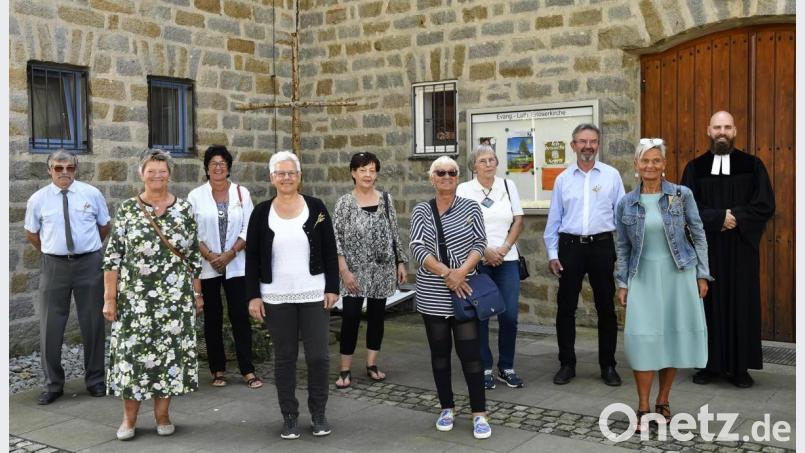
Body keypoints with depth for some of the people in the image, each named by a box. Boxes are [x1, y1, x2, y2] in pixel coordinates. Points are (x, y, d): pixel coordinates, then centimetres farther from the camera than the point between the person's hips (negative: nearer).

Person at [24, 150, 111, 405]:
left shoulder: (92, 194, 1)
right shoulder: (38, 199, 1)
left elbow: (104, 227, 12)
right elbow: (31, 234, 13)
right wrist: (51, 251, 13)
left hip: (89, 264, 0)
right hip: (54, 266, 0)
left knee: (93, 325, 8)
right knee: (50, 327, 3)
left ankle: (95, 380, 23)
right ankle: (53, 384, 19)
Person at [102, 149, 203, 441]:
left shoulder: (185, 209, 5)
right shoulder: (127, 209, 1)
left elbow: (194, 256, 9)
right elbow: (113, 256, 0)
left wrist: (197, 293, 8)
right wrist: (110, 298, -4)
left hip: (175, 298, 1)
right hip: (134, 298, -1)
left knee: (170, 350, 5)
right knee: (132, 350, 2)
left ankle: (162, 414, 20)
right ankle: (129, 417, 18)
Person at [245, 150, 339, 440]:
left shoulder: (316, 208, 1)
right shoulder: (262, 212, 2)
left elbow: (330, 252, 3)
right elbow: (252, 257, 3)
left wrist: (332, 288, -3)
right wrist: (253, 296, -3)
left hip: (314, 296, 0)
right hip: (276, 299, 1)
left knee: (318, 356, 0)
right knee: (284, 358, 8)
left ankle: (318, 413, 19)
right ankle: (289, 416, 20)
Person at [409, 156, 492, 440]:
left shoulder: (471, 208, 3)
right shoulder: (421, 211, 3)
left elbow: (480, 243, -2)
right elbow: (417, 248, -7)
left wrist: (463, 271, -18)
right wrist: (447, 272, -19)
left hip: (463, 293, -1)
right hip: (432, 296, 1)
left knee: (470, 353, -3)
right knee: (440, 353, 11)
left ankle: (479, 414, 6)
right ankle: (447, 408, 24)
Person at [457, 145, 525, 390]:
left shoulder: (508, 186, 9)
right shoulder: (464, 190, 0)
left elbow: (518, 221, 8)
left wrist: (503, 249, -5)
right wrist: (485, 251, -11)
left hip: (507, 259, 2)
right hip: (476, 260, -2)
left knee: (510, 315, 0)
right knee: (480, 315, 1)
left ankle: (506, 367, 15)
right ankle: (484, 368, 13)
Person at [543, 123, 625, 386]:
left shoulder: (612, 176, 3)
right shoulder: (563, 179, 7)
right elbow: (554, 219, 7)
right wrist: (552, 254, 2)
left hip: (602, 246, -1)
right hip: (570, 246, 1)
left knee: (606, 308, 7)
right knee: (566, 308, 5)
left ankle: (608, 365, 20)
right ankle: (567, 364, 18)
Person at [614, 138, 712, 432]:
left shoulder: (682, 195, -1)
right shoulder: (626, 204, 3)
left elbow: (698, 235, 2)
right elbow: (623, 248, 8)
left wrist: (702, 275, -1)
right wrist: (622, 284, 5)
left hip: (679, 274, 0)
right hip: (643, 276, 0)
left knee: (674, 335, 4)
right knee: (643, 337, -8)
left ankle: (663, 401, 20)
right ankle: (643, 408, 2)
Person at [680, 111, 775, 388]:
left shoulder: (752, 165, 4)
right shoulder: (695, 168, 5)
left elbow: (765, 205, -3)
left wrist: (735, 218, -15)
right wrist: (719, 218, -16)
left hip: (741, 248, 0)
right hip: (705, 247, 0)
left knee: (742, 304, 2)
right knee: (708, 303, 3)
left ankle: (740, 367, 10)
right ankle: (709, 364, 11)